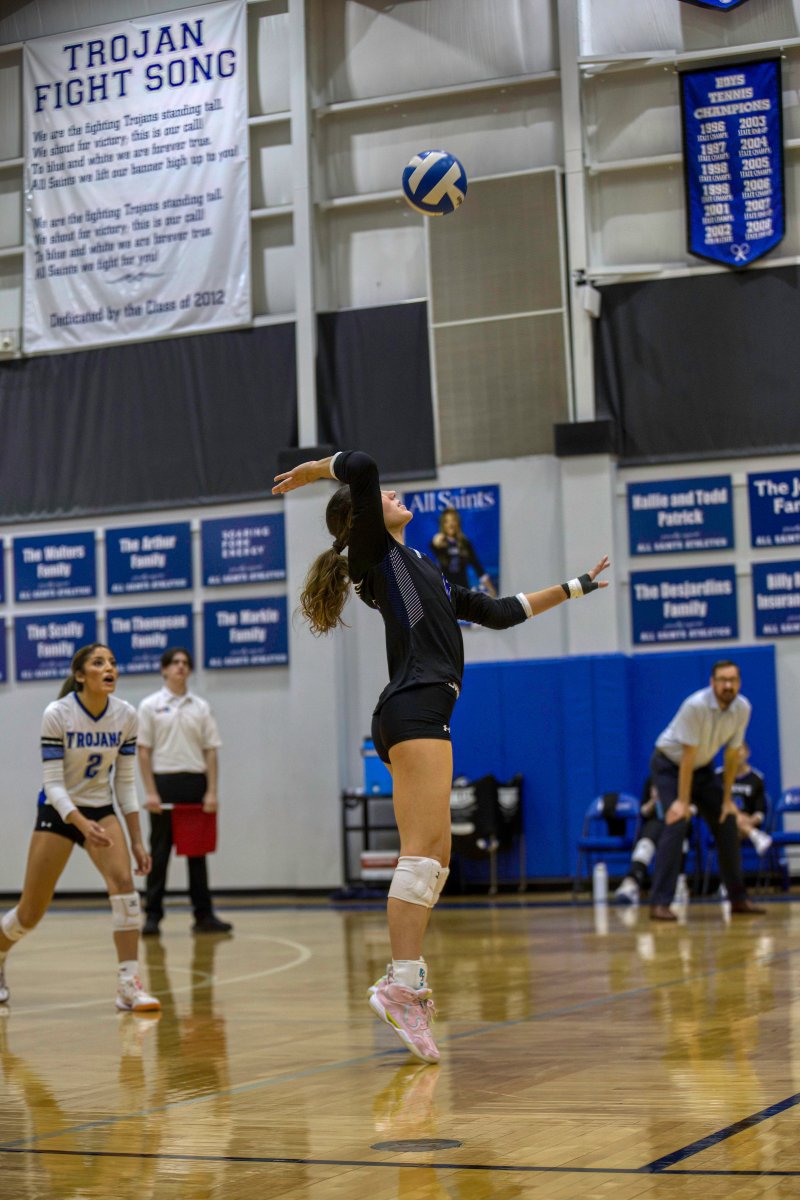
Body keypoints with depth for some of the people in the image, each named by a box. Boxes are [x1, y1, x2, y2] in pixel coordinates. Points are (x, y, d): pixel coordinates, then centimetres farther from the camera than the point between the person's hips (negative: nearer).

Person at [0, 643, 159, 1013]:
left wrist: (137, 841, -3)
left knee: (123, 882, -23)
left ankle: (129, 986, -21)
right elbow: (53, 783, -19)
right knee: (31, 912, 2)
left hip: (101, 810, 3)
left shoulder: (125, 715, -8)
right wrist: (83, 825, -34)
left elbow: (125, 781, 0)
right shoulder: (57, 714, -19)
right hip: (57, 812, -3)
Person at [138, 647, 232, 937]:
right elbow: (143, 751, -2)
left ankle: (203, 915, 10)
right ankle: (153, 916, 4)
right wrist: (150, 792, -10)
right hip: (164, 784, -3)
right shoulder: (151, 706, 1)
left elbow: (210, 751, 6)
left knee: (197, 851, 6)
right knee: (159, 853, 0)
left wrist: (211, 792, -3)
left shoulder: (201, 707, 9)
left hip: (195, 784, 3)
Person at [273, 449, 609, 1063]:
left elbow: (499, 613, 34)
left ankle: (407, 979, 6)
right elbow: (361, 467, -12)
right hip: (413, 708, -9)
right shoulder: (375, 548, 5)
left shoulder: (423, 569, 30)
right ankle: (402, 982, -26)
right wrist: (316, 467, 7)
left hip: (424, 718, 9)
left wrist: (573, 587, 37)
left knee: (435, 858, 6)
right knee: (424, 850, -19)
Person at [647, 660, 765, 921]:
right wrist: (682, 801, -26)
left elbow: (732, 755, -4)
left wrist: (727, 799, -1)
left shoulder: (742, 709, -13)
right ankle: (660, 903, -21)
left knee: (727, 824, 2)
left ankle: (738, 898, 14)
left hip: (702, 767, 6)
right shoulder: (696, 706, -31)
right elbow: (688, 756, -28)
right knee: (676, 824, -21)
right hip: (670, 765, -6)